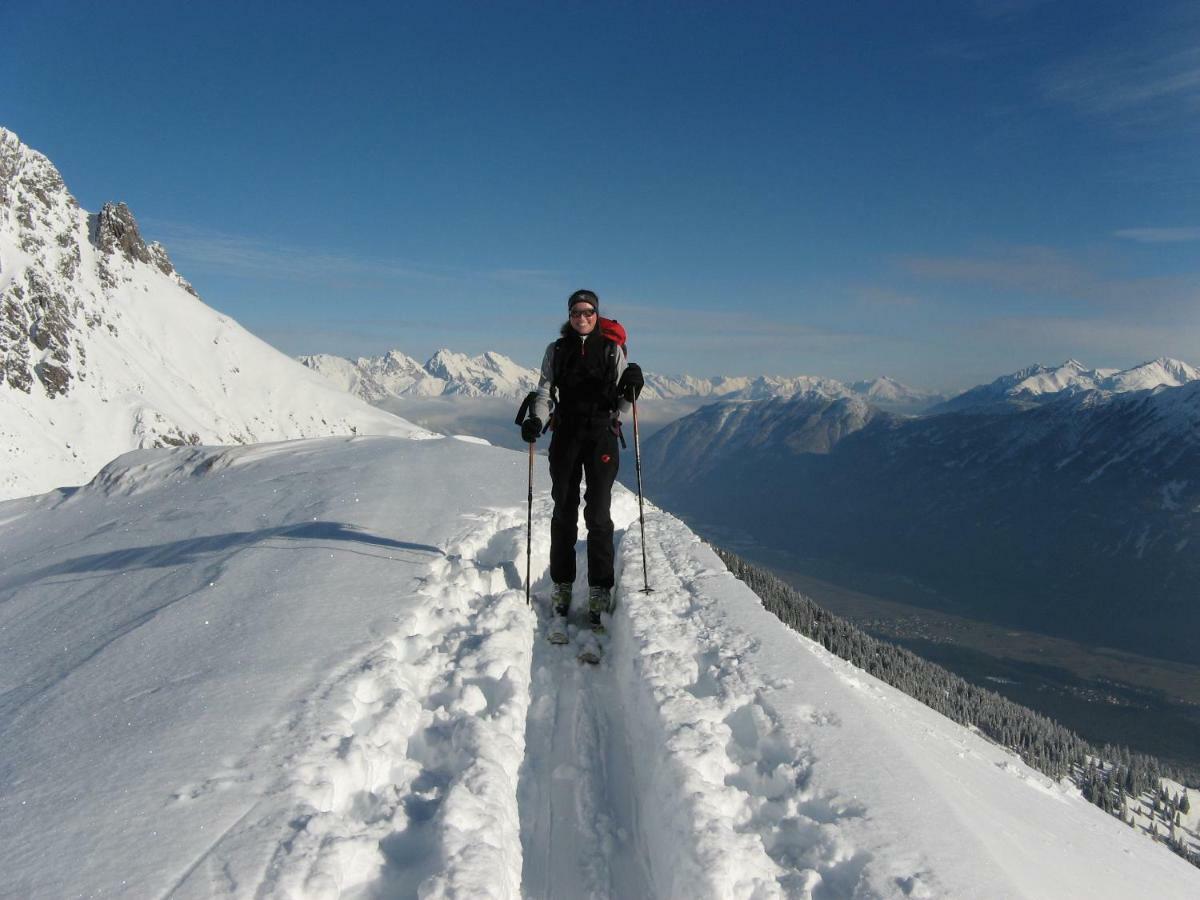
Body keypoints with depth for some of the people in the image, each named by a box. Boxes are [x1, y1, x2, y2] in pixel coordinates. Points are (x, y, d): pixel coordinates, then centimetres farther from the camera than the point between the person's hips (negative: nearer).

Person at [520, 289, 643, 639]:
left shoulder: (612, 350, 7)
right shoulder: (556, 350, 9)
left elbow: (621, 400, 7)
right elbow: (545, 392, 3)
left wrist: (631, 386, -15)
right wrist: (536, 420, -15)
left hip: (602, 435, -1)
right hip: (566, 435, 1)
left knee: (598, 515, -6)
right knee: (564, 513, 3)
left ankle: (600, 595, 0)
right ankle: (562, 590, 10)